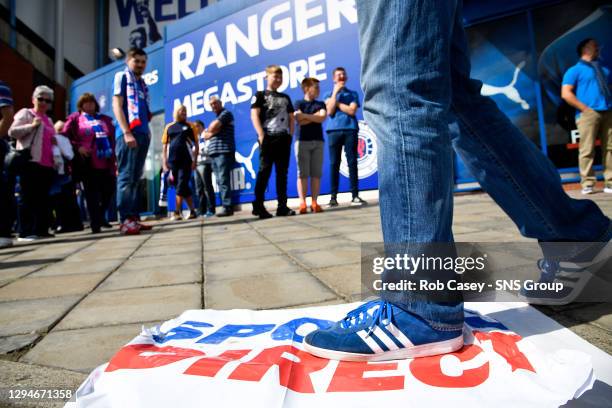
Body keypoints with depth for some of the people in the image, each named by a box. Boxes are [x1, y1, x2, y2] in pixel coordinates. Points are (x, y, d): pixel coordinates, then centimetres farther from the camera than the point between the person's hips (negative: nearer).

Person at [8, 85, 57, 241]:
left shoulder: (48, 120, 24)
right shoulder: (25, 113, 5)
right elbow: (12, 132, -6)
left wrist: (55, 141, 13)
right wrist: (32, 125, -14)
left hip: (46, 164, 7)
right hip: (30, 162, -7)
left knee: (43, 198, 7)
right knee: (28, 198, -6)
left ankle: (41, 230, 12)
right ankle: (24, 232, -4)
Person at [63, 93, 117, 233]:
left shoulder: (105, 119, 19)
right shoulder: (75, 119, 9)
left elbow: (113, 139, 17)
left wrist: (114, 158, 8)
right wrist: (77, 148, -11)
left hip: (106, 162, 4)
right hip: (88, 163, -3)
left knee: (109, 189, 2)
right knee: (92, 193, -2)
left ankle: (100, 216, 24)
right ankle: (95, 223, 3)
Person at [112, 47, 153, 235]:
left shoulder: (142, 83, 24)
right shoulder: (122, 76, 4)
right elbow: (116, 105, -6)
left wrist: (147, 132, 13)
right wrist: (126, 132, -17)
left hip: (142, 134, 7)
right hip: (128, 133, -7)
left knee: (135, 178, 7)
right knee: (126, 177, -10)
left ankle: (134, 218, 10)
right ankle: (125, 220, -12)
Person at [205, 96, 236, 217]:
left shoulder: (226, 113, 2)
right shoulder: (215, 119, 28)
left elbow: (213, 127, -13)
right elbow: (206, 136, 19)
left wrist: (209, 131, 9)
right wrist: (212, 132, -1)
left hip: (224, 151, -9)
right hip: (214, 153, 9)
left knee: (223, 180, -15)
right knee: (219, 181, 5)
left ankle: (227, 207, -16)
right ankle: (227, 206, 7)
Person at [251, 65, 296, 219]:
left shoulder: (285, 97, 22)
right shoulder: (260, 95, 8)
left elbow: (291, 117, 22)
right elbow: (254, 115, -3)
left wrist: (291, 134, 7)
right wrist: (261, 135, -14)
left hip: (284, 138, 5)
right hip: (268, 138, -5)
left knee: (282, 173, 3)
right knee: (264, 171, -8)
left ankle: (282, 206, 6)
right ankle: (258, 206, -5)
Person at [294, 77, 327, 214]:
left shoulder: (320, 104, 16)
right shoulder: (298, 103, 7)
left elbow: (322, 118, -3)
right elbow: (299, 120, -8)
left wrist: (306, 116, -6)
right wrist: (315, 116, -3)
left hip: (318, 141, 3)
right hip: (302, 141, -3)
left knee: (316, 173, -1)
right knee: (303, 173, -5)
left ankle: (314, 202, 2)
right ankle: (302, 203, -4)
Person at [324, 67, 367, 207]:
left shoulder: (353, 94, 16)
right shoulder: (328, 95, 17)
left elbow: (352, 111, -1)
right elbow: (330, 111, -1)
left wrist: (337, 102, 2)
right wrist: (335, 92, 2)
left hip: (350, 130, 0)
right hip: (334, 130, 0)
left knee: (352, 162, -4)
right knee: (334, 163, -2)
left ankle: (355, 195, -3)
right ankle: (333, 197, 0)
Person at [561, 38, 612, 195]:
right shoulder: (575, 70, 6)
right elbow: (566, 94, -6)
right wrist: (584, 108, -11)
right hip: (588, 113, -5)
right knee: (587, 149, -8)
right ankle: (587, 184, -4)